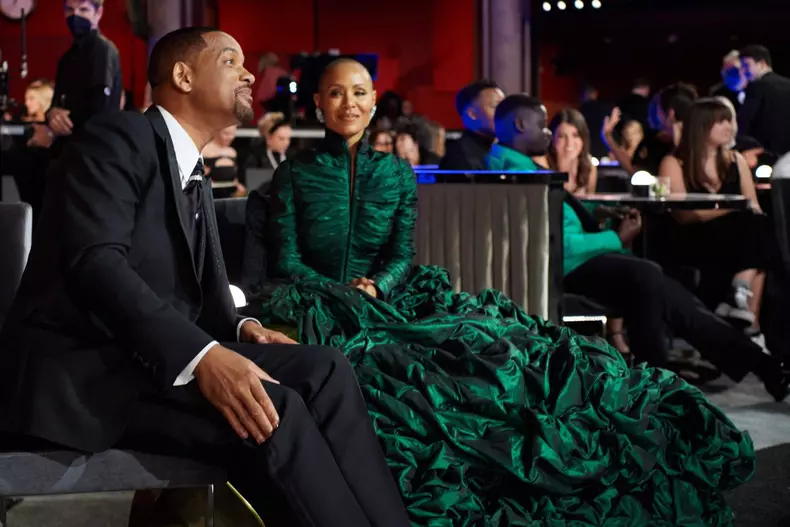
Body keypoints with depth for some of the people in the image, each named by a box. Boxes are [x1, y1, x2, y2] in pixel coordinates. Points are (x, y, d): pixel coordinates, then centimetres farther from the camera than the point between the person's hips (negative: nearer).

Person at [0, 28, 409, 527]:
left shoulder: (197, 182, 22)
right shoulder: (118, 138, -6)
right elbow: (95, 262, -21)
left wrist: (240, 327, -5)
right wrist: (201, 355, -32)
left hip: (154, 356, 9)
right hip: (81, 364, -8)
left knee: (324, 368, -12)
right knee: (272, 410, -29)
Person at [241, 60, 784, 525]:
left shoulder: (397, 172, 16)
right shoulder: (295, 173, 7)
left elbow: (401, 255, 9)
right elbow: (286, 261, 0)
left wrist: (377, 286, -13)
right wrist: (343, 294, -15)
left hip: (389, 299, 4)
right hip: (318, 309, -3)